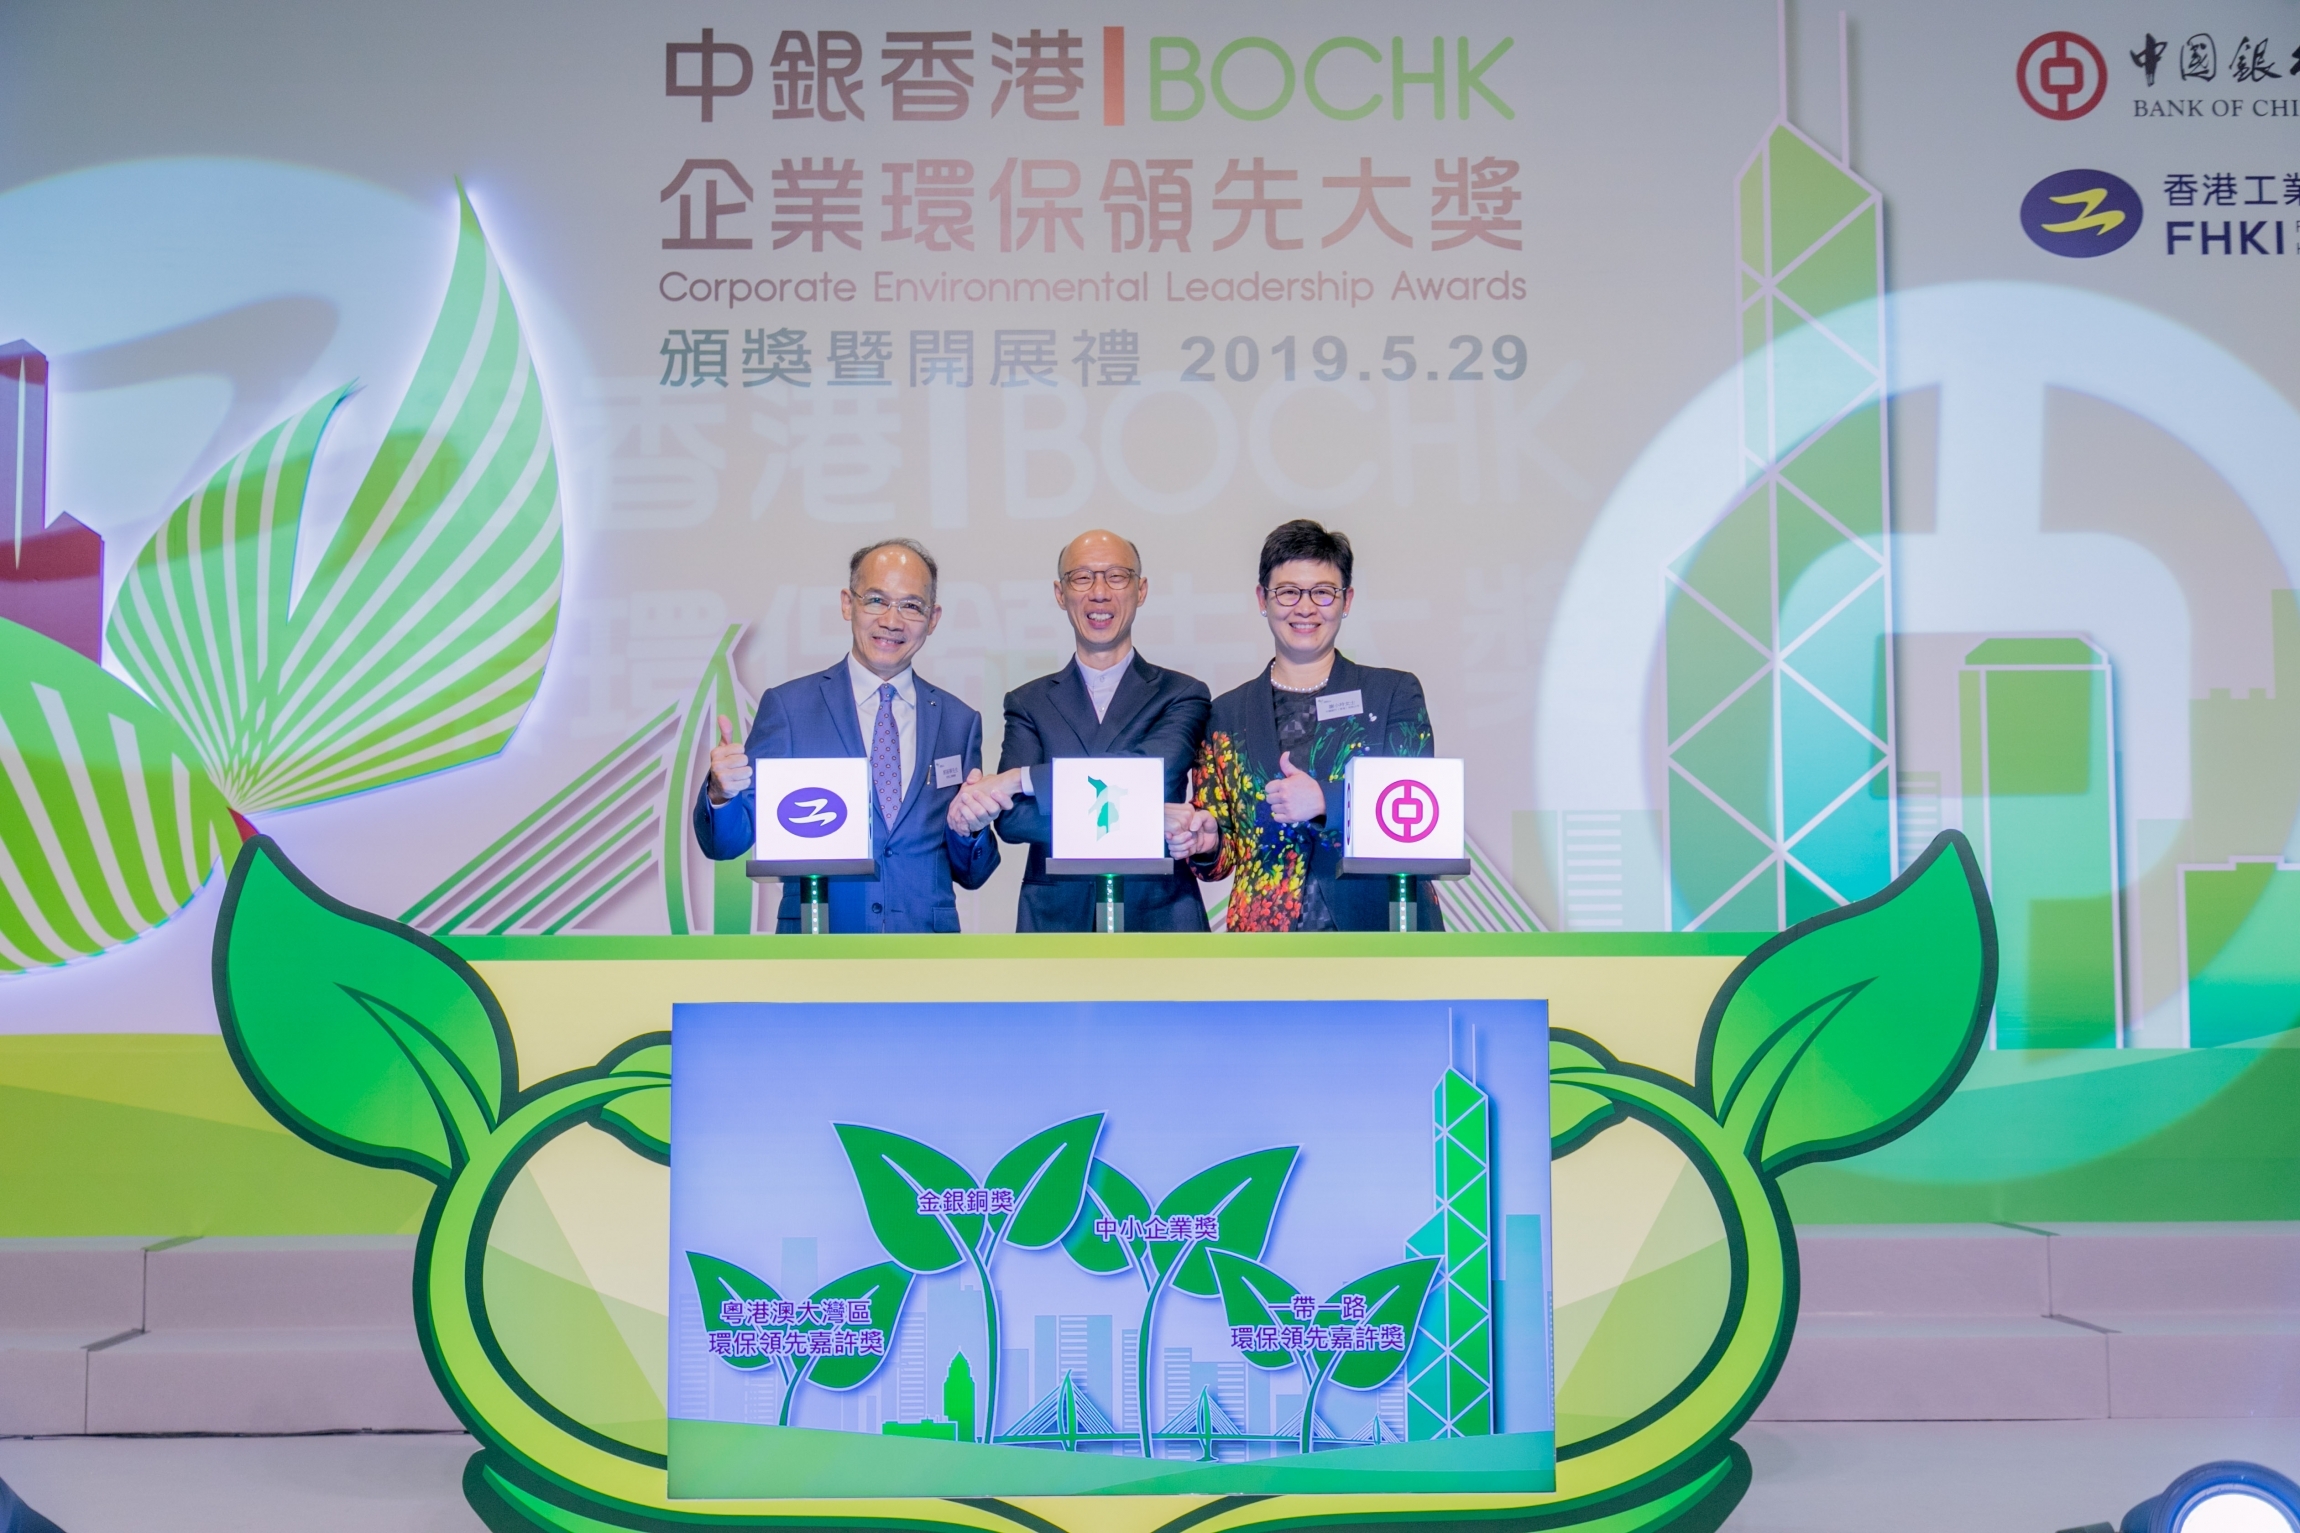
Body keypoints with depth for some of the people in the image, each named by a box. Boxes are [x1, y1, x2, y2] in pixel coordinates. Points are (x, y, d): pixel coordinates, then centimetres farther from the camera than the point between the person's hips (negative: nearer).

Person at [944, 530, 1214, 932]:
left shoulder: (1182, 695, 6)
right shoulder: (1029, 702, 9)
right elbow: (1010, 820, -5)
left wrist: (1021, 779, -16)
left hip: (1157, 921, -1)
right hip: (1055, 922, 1)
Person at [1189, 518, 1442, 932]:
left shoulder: (1395, 693, 6)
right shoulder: (1228, 713, 10)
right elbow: (1222, 858, 12)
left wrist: (1324, 801, -17)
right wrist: (1202, 844, -10)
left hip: (1377, 935, -1)